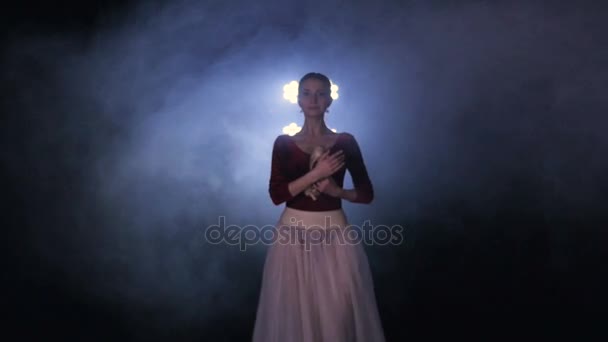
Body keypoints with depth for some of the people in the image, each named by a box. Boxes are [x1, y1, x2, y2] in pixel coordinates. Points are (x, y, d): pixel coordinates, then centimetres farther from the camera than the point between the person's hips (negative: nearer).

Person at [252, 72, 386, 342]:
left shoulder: (345, 142, 3)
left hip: (334, 233, 0)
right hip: (294, 234, 0)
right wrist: (316, 173, -15)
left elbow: (367, 193, 5)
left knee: (338, 312, 3)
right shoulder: (284, 143, 3)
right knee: (294, 310, 7)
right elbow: (277, 195, -7)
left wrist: (337, 191, -13)